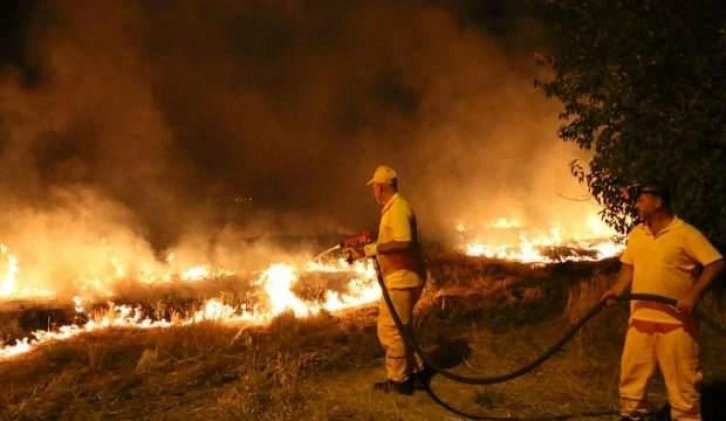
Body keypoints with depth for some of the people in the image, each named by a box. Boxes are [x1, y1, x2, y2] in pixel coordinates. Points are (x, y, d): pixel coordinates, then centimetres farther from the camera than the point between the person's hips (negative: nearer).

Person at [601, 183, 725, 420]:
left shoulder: (686, 233, -11)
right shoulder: (636, 234, 9)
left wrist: (693, 296, -22)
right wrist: (618, 290, 0)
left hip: (675, 320, -6)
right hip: (640, 318, 6)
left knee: (681, 378, 2)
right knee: (631, 372, 12)